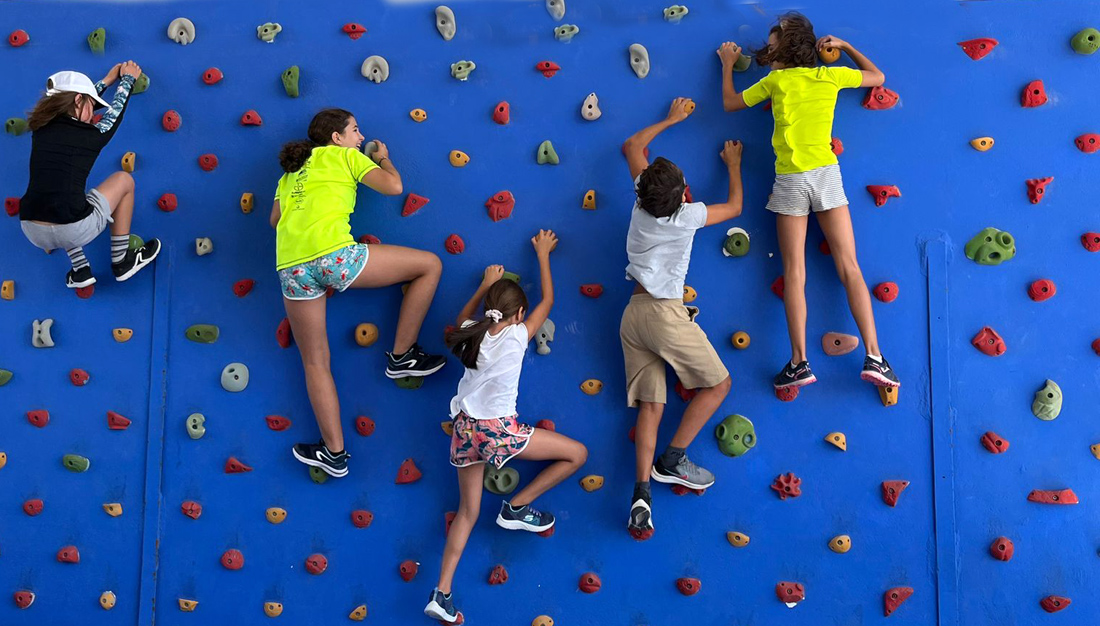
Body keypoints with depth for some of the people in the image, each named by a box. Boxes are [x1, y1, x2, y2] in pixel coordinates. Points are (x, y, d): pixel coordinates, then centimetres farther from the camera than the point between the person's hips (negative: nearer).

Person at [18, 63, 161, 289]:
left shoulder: (39, 128, 9)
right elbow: (115, 110, 20)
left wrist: (107, 81, 43)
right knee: (124, 180, 20)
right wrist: (128, 79, 38)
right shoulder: (92, 135, -2)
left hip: (32, 233, 5)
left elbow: (69, 100, 30)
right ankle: (121, 262, 26)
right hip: (74, 231, -5)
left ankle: (80, 270, 31)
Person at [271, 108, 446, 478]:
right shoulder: (345, 155, 13)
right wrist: (384, 158, 25)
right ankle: (401, 356, 13)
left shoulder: (291, 172, 30)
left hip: (291, 269, 6)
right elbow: (393, 186, 5)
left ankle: (334, 452, 13)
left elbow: (275, 220, 29)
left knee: (315, 363, 16)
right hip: (333, 256, -6)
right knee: (430, 265, 9)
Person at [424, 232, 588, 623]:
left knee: (468, 511, 16)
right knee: (577, 454, 7)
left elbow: (462, 318, 34)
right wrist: (543, 255, 23)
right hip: (498, 430, -6)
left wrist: (486, 285, 40)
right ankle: (516, 508, 10)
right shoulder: (517, 336, -4)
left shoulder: (472, 334, 7)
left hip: (464, 429, 6)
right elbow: (548, 301, 11)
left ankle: (442, 592, 5)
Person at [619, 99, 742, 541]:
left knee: (650, 404, 3)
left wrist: (670, 120, 32)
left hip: (632, 314, 6)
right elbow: (735, 207, 14)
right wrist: (733, 164, 28)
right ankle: (672, 459, 4)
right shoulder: (689, 215, -6)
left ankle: (642, 492, -9)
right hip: (665, 312, -6)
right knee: (718, 384, 8)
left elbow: (632, 147, 25)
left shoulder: (642, 200, 6)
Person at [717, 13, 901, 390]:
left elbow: (730, 103, 14)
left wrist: (728, 65, 28)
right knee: (849, 268, 1)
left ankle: (800, 362, -2)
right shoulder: (831, 76, 7)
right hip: (826, 175, 2)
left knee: (794, 274, 2)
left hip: (789, 181, -2)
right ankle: (873, 357, -4)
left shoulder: (776, 81, 1)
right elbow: (878, 77, 24)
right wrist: (844, 46, 30)